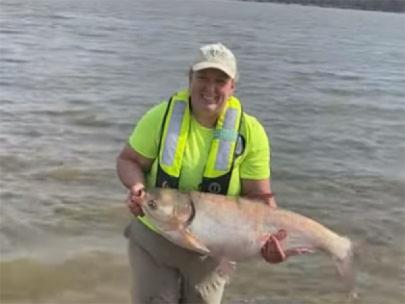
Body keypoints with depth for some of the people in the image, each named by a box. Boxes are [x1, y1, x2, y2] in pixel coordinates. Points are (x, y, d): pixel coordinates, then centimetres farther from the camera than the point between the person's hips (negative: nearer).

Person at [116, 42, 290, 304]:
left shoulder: (250, 132, -13)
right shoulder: (162, 116, -13)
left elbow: (260, 196, -10)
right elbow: (128, 160, -4)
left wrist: (272, 237, -27)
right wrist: (137, 186, -26)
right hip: (153, 236, 0)